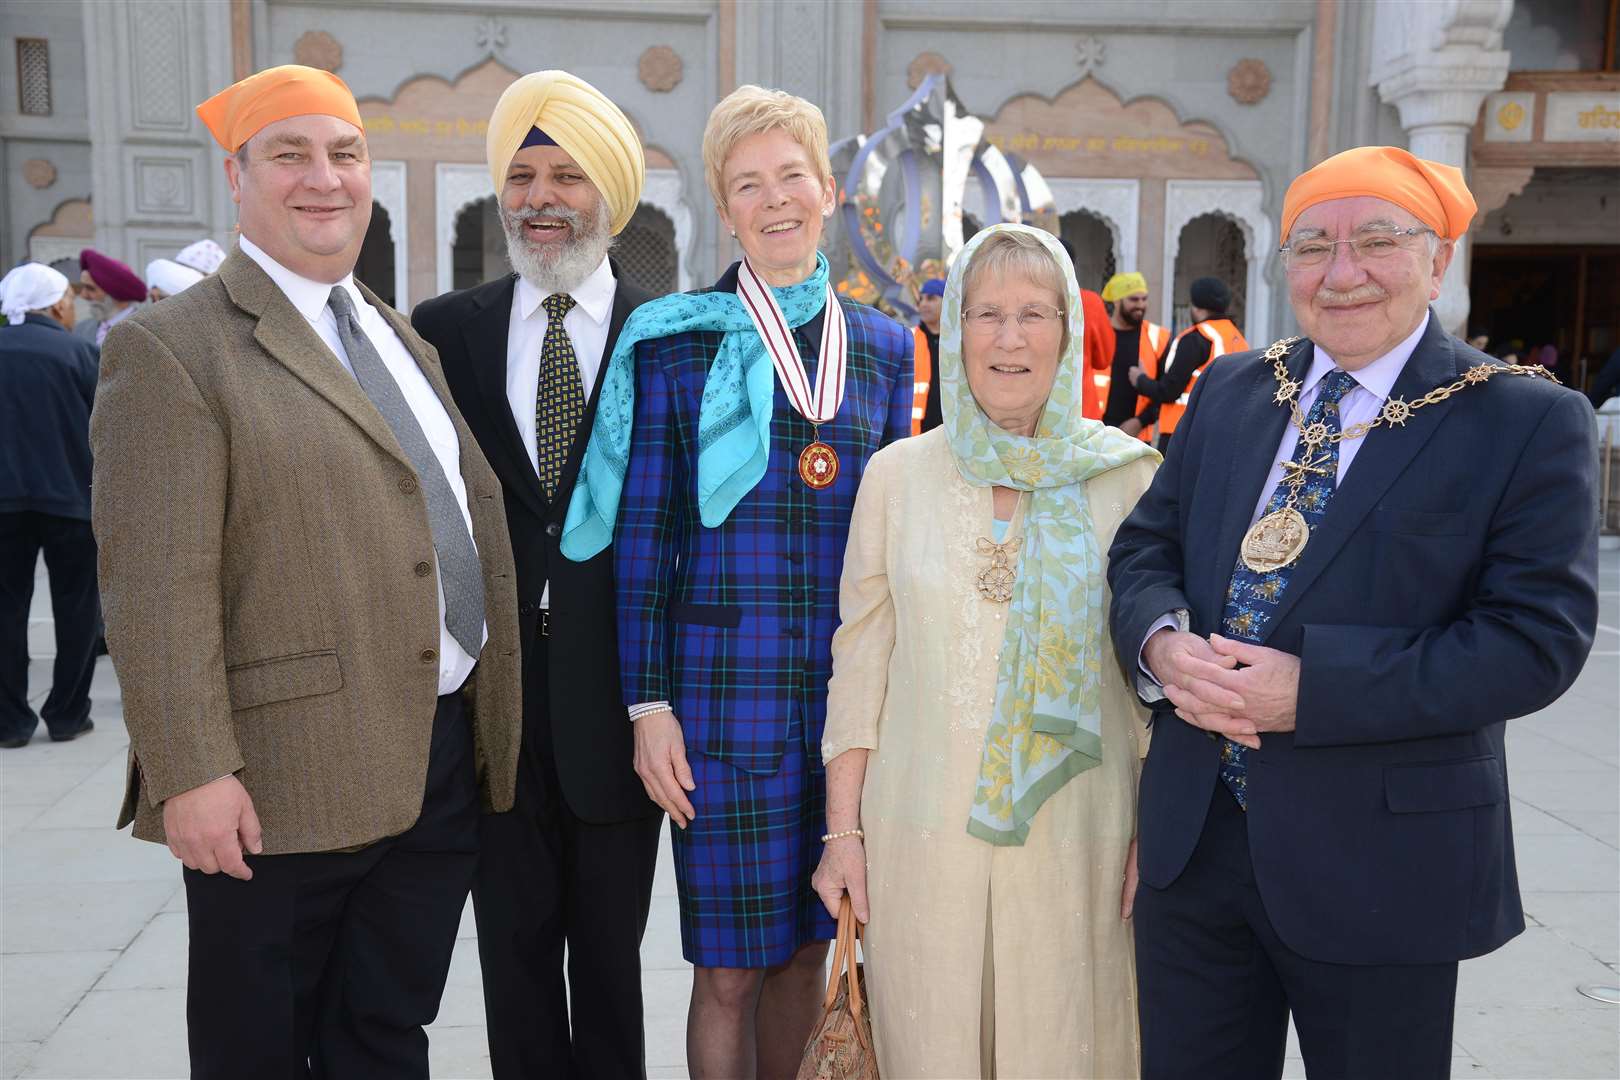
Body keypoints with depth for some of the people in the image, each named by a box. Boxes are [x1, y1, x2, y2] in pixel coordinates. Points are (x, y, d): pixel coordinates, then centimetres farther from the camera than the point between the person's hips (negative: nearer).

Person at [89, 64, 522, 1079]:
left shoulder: (405, 339, 15)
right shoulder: (170, 348, -8)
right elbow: (157, 586, -14)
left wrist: (493, 723, 13)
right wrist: (193, 774, -19)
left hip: (444, 759, 6)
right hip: (284, 784, -6)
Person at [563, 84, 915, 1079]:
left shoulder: (884, 345, 9)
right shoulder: (676, 343, -1)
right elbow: (644, 540, -2)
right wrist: (650, 705, -7)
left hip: (851, 689, 4)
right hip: (724, 685, -3)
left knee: (806, 944, 15)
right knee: (731, 966, 4)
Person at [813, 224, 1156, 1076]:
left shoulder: (1125, 473, -1)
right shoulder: (897, 474, 1)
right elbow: (859, 661, 4)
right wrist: (842, 830, 2)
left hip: (1075, 835, 0)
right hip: (921, 835, 1)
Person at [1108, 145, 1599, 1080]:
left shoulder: (1530, 423, -8)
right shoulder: (1229, 391, 6)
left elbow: (1537, 636, -15)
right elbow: (1146, 545, 9)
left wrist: (1311, 688, -23)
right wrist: (1162, 641, -14)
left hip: (1378, 861, -4)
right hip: (1193, 837, 4)